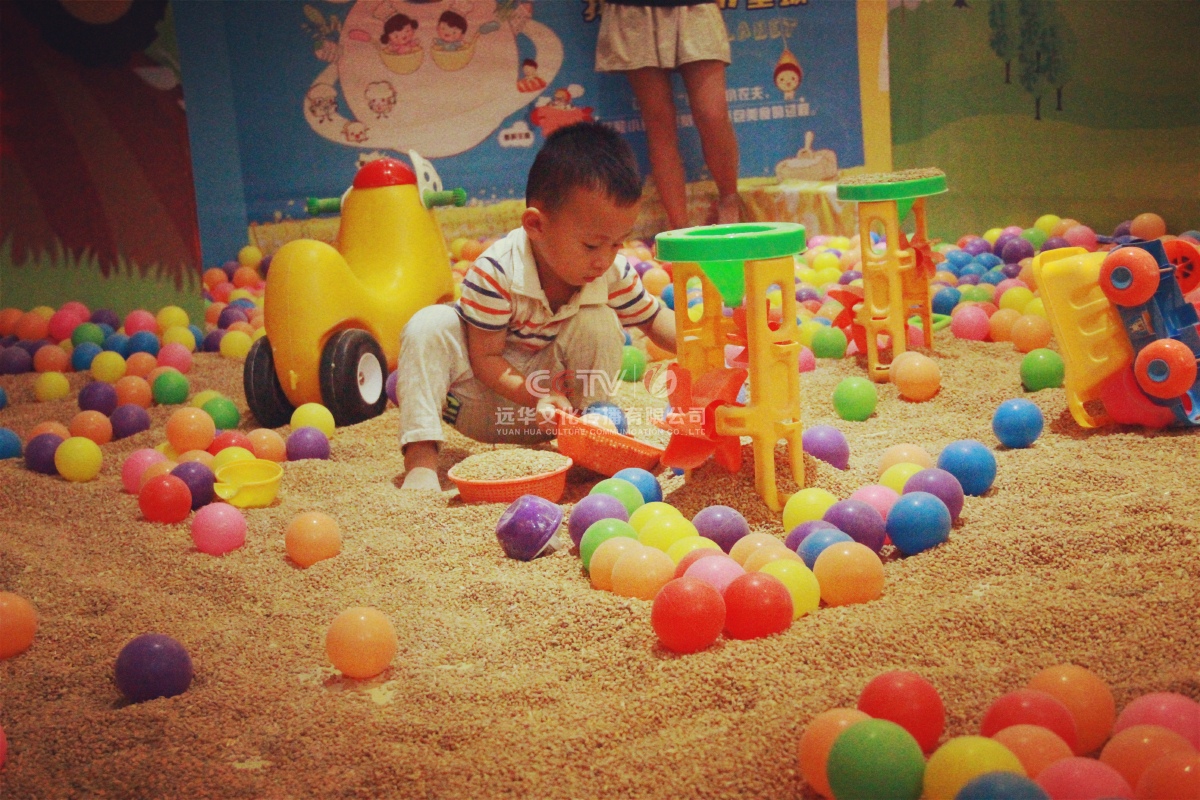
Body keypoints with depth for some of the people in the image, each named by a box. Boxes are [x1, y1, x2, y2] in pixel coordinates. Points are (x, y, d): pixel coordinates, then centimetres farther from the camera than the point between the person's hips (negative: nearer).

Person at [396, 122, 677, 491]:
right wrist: (535, 397, -36)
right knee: (430, 326, -29)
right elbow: (485, 359, -22)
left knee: (600, 323, -21)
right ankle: (421, 457, -35)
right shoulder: (494, 273, -28)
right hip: (490, 389, -2)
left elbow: (655, 320, 2)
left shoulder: (615, 274, -14)